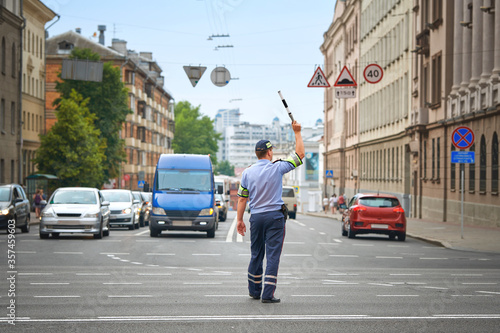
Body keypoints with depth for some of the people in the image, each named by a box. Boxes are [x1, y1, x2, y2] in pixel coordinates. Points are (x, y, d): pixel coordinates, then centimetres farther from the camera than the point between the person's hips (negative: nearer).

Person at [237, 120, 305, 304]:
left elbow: (242, 198, 4)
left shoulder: (247, 172, 2)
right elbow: (300, 154, 2)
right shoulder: (277, 168, -7)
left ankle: (254, 291, 23)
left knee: (256, 255, 15)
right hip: (275, 216, -4)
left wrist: (239, 220, 12)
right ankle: (268, 294, -9)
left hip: (256, 217, 4)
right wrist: (297, 132, 10)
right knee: (273, 255, -3)